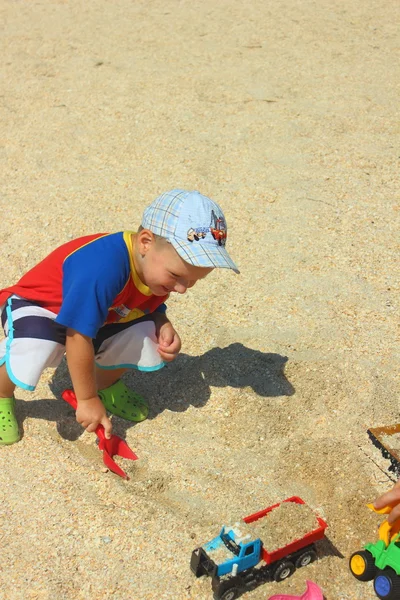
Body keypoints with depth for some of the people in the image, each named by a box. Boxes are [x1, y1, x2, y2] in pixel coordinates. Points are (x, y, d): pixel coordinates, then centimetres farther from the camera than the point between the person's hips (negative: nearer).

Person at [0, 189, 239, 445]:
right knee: (33, 354, -38)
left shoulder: (162, 268, -15)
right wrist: (88, 400, -24)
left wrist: (164, 327, -19)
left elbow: (152, 307, 5)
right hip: (38, 308, -6)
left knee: (151, 342, -13)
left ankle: (106, 384, 18)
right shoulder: (103, 268, -42)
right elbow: (79, 338, -36)